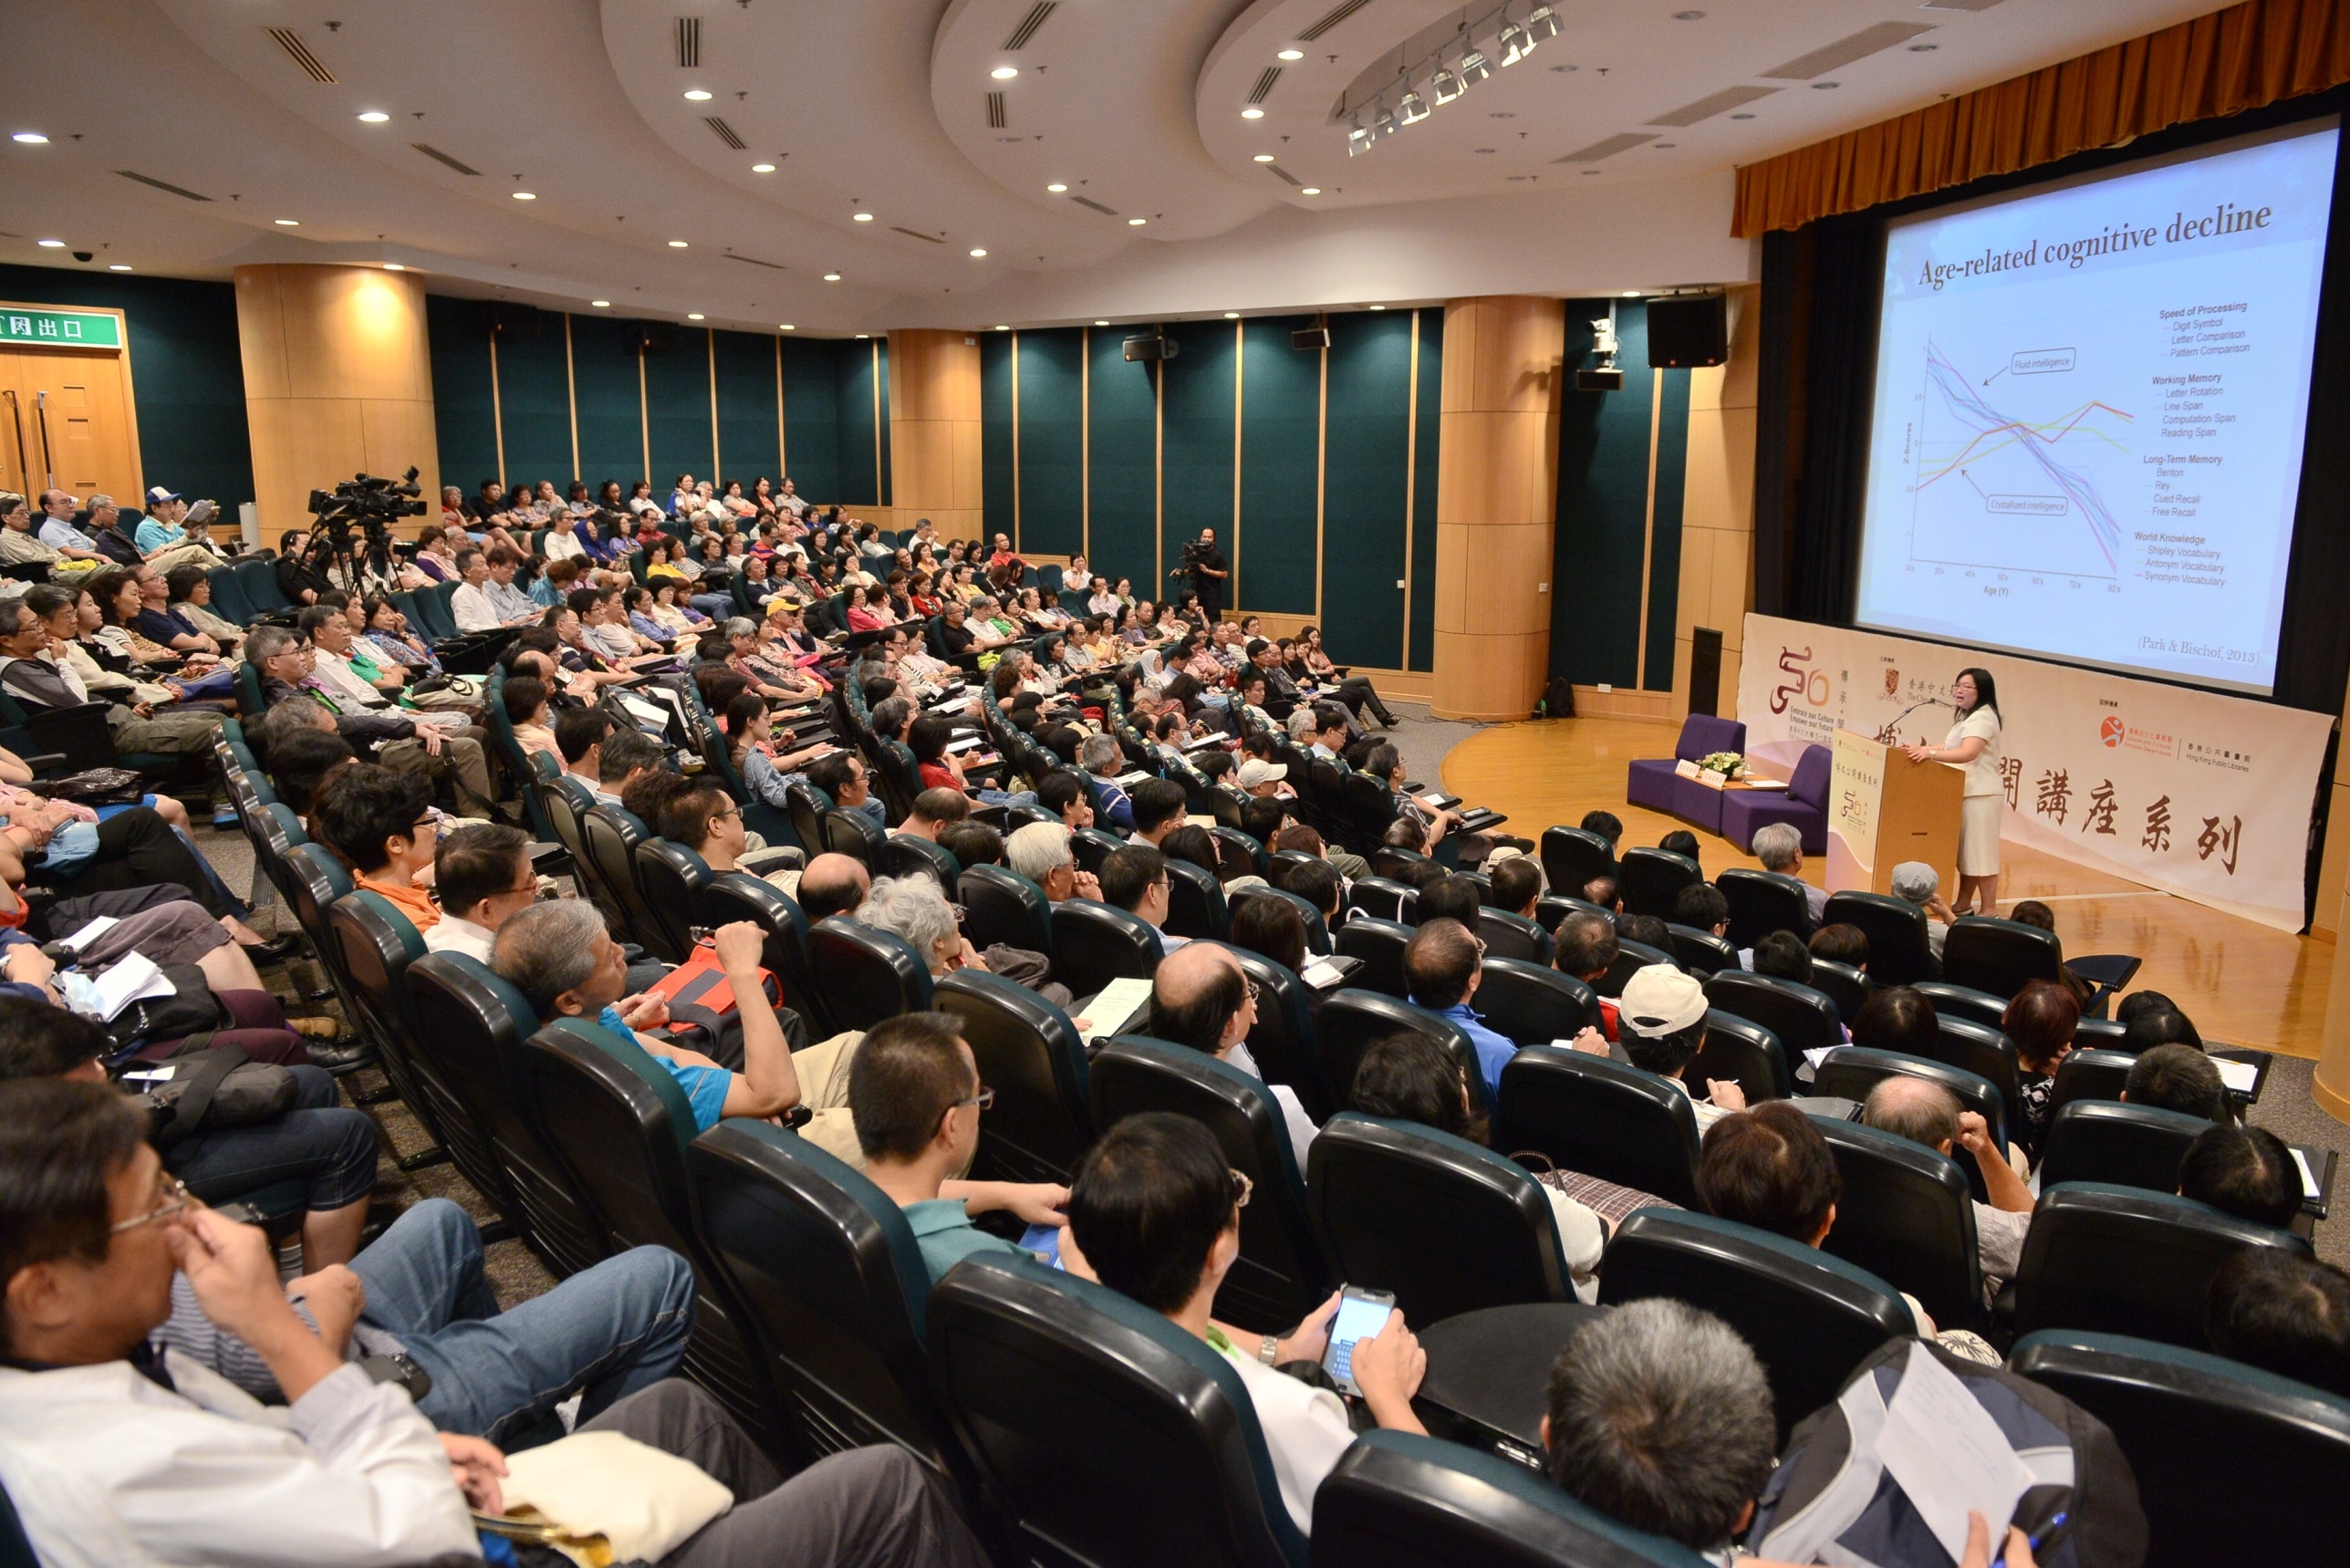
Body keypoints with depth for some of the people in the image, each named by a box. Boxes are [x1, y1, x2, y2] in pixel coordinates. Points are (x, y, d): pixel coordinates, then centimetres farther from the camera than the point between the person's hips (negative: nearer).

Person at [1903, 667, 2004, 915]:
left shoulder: (1982, 718, -16)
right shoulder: (1968, 717, 20)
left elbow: (1968, 753, -31)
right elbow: (1949, 747, 22)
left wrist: (1930, 754, -43)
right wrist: (1920, 750, 8)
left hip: (1981, 795, -11)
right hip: (1966, 792, 11)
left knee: (1980, 852, -7)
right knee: (1965, 851, 14)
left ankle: (1989, 911, -1)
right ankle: (1964, 905, 21)